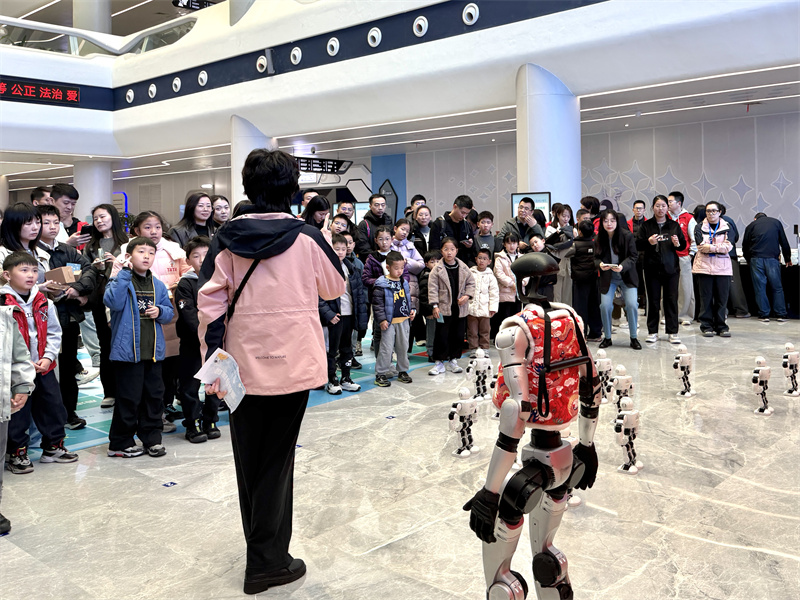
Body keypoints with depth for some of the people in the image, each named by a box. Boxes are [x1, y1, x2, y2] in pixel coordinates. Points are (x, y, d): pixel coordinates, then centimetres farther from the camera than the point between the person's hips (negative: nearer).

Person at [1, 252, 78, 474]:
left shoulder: (44, 303, 4)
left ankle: (54, 446, 29)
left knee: (53, 407, 12)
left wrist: (48, 357, -6)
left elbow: (54, 333, 9)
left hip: (44, 367, 5)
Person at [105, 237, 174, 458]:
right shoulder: (121, 280, -5)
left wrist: (160, 311, -7)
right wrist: (122, 273, -23)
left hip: (153, 351, 6)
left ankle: (152, 438, 24)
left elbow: (169, 312, 16)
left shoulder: (158, 285, 11)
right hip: (128, 349, -6)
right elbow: (112, 302, -24)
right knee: (129, 398, 0)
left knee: (154, 395, 12)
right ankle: (120, 442, 14)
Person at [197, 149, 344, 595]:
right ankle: (268, 561, 9)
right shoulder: (306, 237, -7)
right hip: (293, 362, -3)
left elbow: (211, 302, -3)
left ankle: (261, 546, 32)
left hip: (243, 363, 3)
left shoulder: (228, 238, 0)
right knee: (277, 460, 5)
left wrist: (213, 364, 2)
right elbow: (336, 286, 7)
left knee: (249, 457, 16)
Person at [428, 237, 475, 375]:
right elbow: (432, 288, -7)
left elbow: (471, 282, 11)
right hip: (444, 308, -3)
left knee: (458, 335, 10)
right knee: (442, 335, 0)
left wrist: (467, 295, -6)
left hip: (460, 308, 3)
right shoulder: (437, 269, -6)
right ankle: (439, 362, 10)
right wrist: (435, 305, -15)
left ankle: (453, 360, 24)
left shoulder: (463, 268, 3)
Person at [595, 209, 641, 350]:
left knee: (632, 305, -12)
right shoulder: (599, 239, -2)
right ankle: (607, 337, 11)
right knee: (605, 306, -8)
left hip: (627, 277, -2)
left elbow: (633, 256, -9)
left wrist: (622, 266, -27)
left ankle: (634, 337, 7)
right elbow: (596, 258, 1)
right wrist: (600, 264, -22)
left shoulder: (627, 236, -10)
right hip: (608, 278, 2)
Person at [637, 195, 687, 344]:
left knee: (671, 300, 0)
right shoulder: (646, 226, 5)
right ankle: (652, 332, 10)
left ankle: (673, 332, 6)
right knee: (653, 300, 2)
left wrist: (677, 244, -12)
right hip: (652, 268, -1)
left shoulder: (674, 225, 9)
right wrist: (649, 242, -18)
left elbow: (684, 245, 10)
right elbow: (638, 245, 1)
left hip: (671, 268, 1)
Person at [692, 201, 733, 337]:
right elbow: (701, 246, -7)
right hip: (704, 266, -1)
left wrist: (710, 247, -12)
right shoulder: (700, 227, 9)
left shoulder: (727, 227, 11)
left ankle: (721, 326, 10)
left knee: (722, 298, 1)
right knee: (706, 298, 1)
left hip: (723, 267, 1)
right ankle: (707, 326, 7)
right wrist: (719, 247, -10)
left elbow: (728, 246, -5)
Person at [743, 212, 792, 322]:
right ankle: (780, 315, 4)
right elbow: (784, 243, 19)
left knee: (760, 288, 3)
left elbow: (745, 246, 12)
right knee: (777, 288, 6)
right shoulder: (776, 222, 17)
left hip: (756, 259, 0)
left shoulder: (751, 225, 14)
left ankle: (764, 315, 2)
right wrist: (787, 259, 29)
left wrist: (748, 260, 26)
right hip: (772, 258, 0)